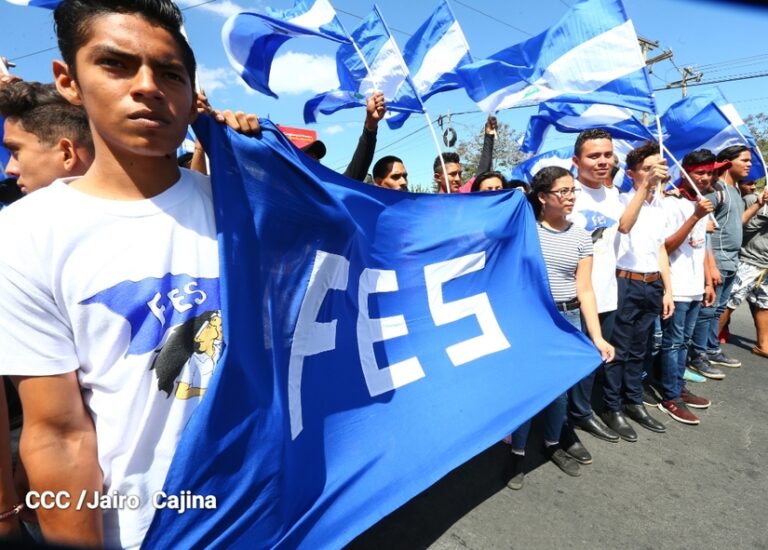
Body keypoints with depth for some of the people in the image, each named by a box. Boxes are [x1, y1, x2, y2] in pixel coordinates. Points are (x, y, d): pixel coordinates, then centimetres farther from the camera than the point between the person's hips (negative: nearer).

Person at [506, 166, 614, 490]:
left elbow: (585, 290, 2)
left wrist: (597, 336, -5)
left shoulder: (581, 237, 4)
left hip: (568, 319, 3)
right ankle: (517, 452, 19)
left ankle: (553, 444, 36)